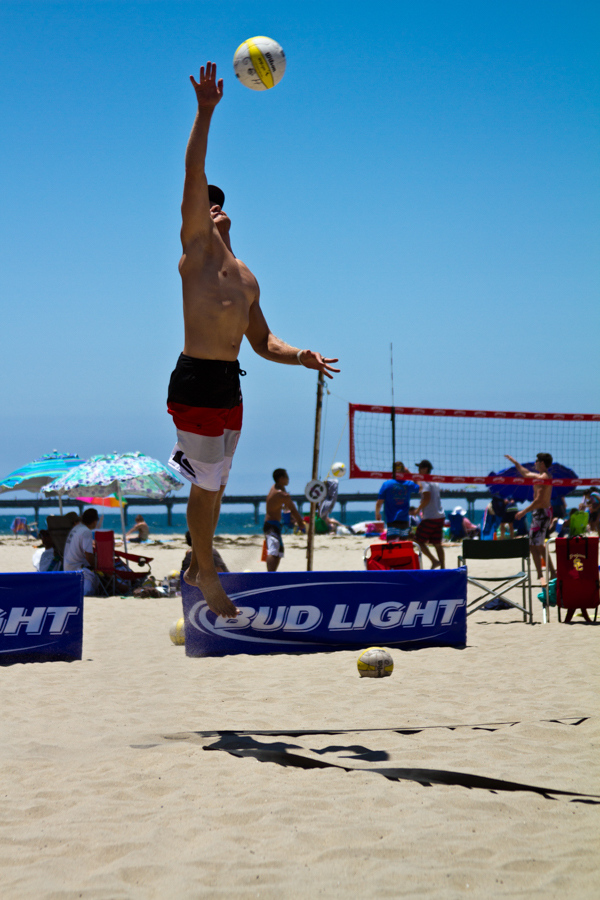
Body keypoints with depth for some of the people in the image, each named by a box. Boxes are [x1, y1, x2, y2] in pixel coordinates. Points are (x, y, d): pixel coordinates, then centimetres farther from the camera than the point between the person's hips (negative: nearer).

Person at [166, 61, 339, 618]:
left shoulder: (246, 277, 20)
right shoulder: (195, 248, 1)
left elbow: (262, 341, 20)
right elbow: (193, 177, -8)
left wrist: (300, 357, 1)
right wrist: (205, 112, -14)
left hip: (230, 388, 7)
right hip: (196, 383, -7)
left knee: (215, 484, 16)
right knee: (205, 486, -2)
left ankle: (195, 568, 30)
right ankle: (208, 577, 10)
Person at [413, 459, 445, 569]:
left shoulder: (425, 481, -10)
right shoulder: (434, 481, 17)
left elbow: (427, 498, -22)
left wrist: (418, 509, -12)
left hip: (430, 517, -8)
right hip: (440, 516, 8)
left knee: (419, 541, 0)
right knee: (437, 544, 9)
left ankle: (434, 561, -11)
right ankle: (443, 567, 5)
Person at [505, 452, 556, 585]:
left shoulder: (543, 478, -17)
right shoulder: (540, 476, 13)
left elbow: (539, 500, -23)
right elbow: (525, 473, 32)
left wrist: (524, 512, -19)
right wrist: (514, 461, 38)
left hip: (541, 513, -10)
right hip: (545, 511, 10)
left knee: (534, 546, -10)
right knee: (539, 546, 18)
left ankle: (541, 576, -13)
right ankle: (552, 573, 21)